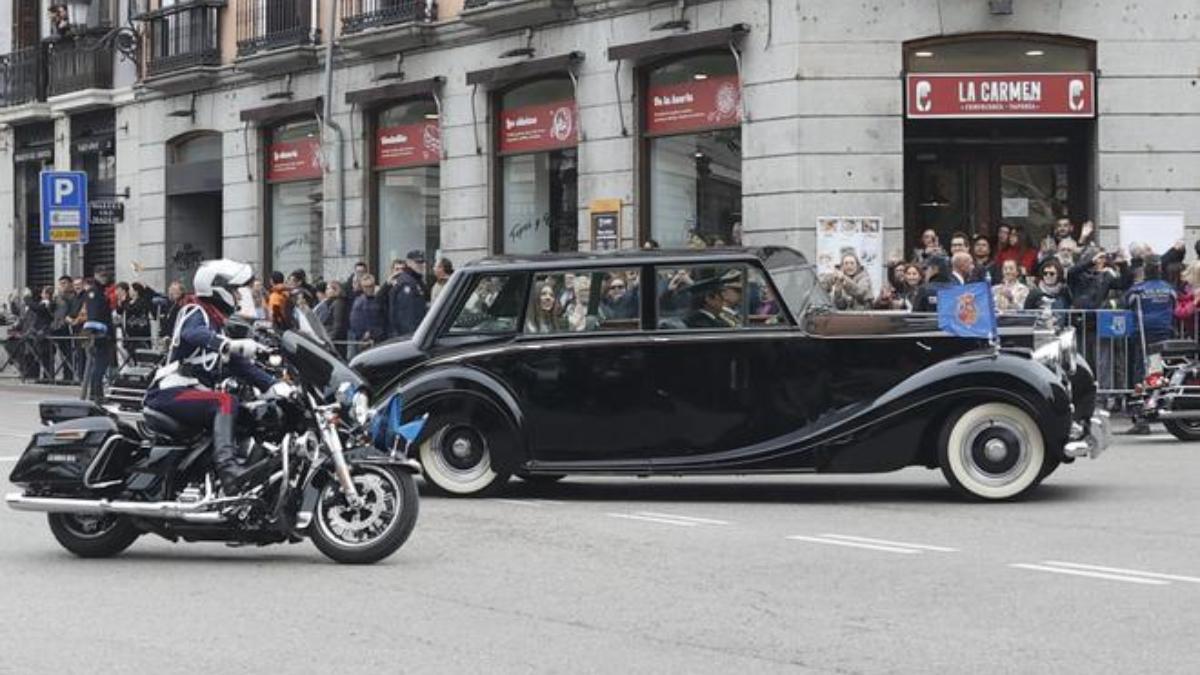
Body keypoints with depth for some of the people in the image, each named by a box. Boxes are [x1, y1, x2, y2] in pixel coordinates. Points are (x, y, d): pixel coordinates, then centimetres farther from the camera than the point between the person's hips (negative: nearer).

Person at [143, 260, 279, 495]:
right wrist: (229, 344, -48)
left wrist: (274, 385, 4)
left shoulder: (219, 324, 24)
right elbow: (191, 334, -29)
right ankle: (226, 464, -48)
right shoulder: (195, 312, -4)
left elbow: (239, 365, 19)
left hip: (195, 392, 10)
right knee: (226, 402, -31)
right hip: (171, 393, -10)